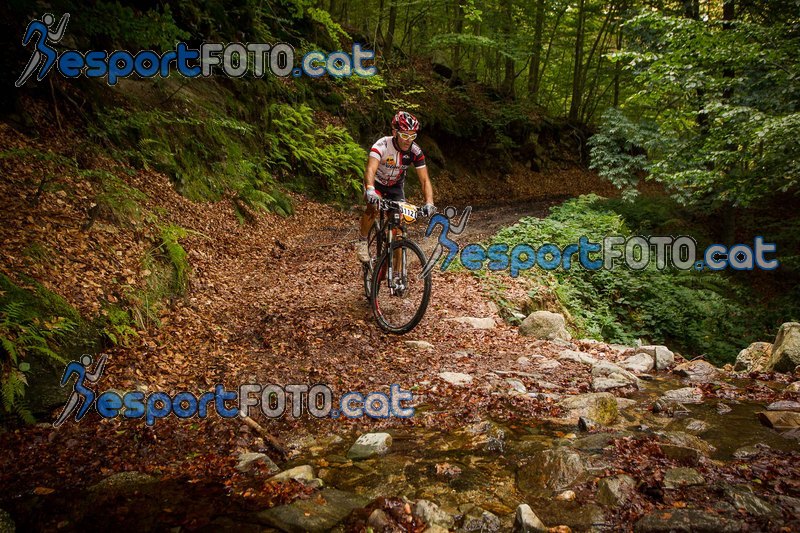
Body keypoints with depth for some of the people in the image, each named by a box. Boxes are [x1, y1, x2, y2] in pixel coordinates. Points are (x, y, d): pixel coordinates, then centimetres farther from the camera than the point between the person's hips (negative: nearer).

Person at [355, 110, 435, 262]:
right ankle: (362, 242, -8)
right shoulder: (382, 145, -33)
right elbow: (370, 169, -47)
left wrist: (429, 203, -42)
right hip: (377, 183, -3)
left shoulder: (416, 151, -23)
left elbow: (425, 180, -24)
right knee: (373, 207, -33)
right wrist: (370, 190, -67)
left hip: (396, 186, 3)